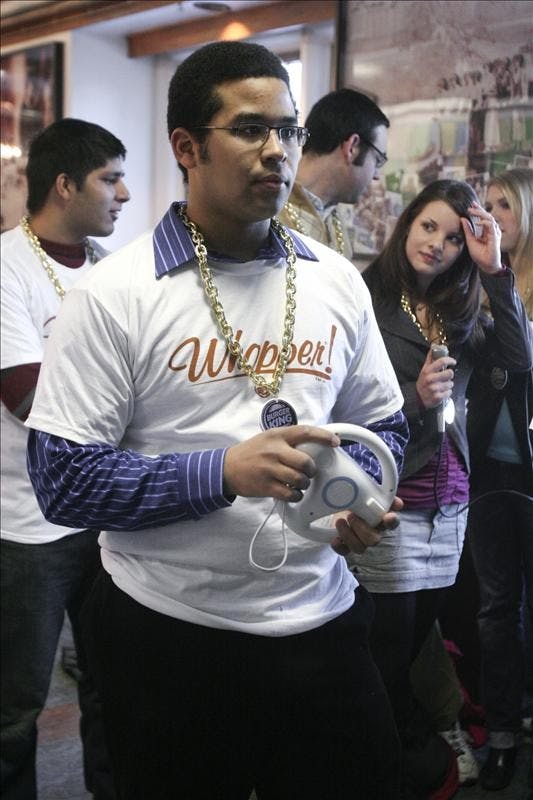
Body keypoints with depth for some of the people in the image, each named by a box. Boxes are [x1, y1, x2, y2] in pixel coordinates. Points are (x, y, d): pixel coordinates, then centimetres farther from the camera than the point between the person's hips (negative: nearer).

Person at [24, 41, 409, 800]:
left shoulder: (337, 282, 3)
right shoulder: (114, 295, -11)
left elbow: (382, 425, 13)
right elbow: (63, 479, -14)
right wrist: (224, 471, -25)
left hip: (321, 622, 4)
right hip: (169, 637, -3)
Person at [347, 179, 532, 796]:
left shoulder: (461, 311, 9)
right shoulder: (368, 299, -8)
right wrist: (415, 398, -24)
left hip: (449, 498, 6)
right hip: (392, 496, -5)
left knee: (421, 632, 16)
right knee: (390, 638, 6)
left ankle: (404, 734, 39)